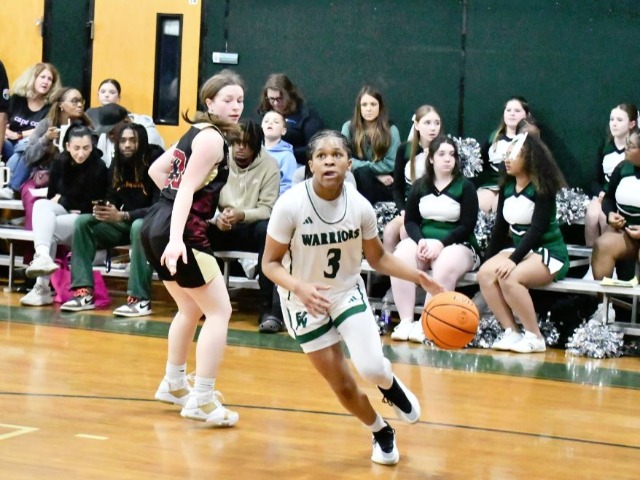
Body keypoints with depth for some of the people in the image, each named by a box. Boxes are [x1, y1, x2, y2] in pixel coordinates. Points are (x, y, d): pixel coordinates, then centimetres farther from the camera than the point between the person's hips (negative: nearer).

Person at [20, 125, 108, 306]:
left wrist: (61, 200, -4)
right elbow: (51, 196, 11)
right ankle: (42, 257, -52)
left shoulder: (98, 167, -13)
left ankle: (42, 287, -37)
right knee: (41, 204, -29)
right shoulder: (59, 162, 4)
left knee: (49, 229, -31)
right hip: (62, 212, 5)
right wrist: (67, 202, -9)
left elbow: (91, 207, -12)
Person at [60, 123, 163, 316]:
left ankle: (140, 299, -38)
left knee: (140, 227, -40)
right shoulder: (117, 165, 2)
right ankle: (84, 292, -21)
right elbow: (113, 199, 7)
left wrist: (123, 216, -31)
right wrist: (104, 210, -18)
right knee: (83, 221, -13)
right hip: (124, 222, 6)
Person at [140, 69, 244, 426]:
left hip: (158, 227, 10)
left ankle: (174, 384, 36)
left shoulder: (197, 132, 17)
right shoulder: (212, 138, -10)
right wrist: (176, 239, -29)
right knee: (219, 311, -5)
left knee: (191, 309, 25)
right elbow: (188, 187, -21)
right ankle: (202, 401, -7)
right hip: (183, 232, -10)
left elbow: (157, 170, 25)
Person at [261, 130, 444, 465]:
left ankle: (390, 386, 20)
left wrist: (417, 276, -14)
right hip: (304, 301, -1)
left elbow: (377, 257, 0)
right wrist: (299, 287, -36)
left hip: (348, 292, 1)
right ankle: (381, 432, 33)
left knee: (371, 368, -20)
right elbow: (270, 263, -17)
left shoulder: (360, 206, -15)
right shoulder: (290, 205, -24)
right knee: (342, 385, 3)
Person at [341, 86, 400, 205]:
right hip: (356, 183, 1)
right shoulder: (349, 127, 4)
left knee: (363, 173, -32)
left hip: (384, 187, -1)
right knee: (363, 173, -33)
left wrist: (361, 165, -13)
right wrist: (376, 174, -14)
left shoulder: (391, 130, 2)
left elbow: (391, 164, -7)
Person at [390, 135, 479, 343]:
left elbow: (467, 225, -6)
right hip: (424, 241, 3)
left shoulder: (465, 186, -1)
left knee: (445, 266, -38)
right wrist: (420, 241, -14)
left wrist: (441, 243, -19)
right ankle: (406, 321, -28)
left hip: (458, 244, -3)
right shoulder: (419, 186, 9)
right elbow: (410, 220, 8)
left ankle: (425, 324, -33)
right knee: (400, 259, -30)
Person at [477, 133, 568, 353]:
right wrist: (489, 260, 7)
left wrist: (514, 260, -30)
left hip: (549, 252, -7)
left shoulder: (543, 188, -13)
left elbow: (537, 229, -22)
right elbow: (500, 227, 12)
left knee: (509, 277, -33)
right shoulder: (506, 187, 7)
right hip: (520, 250, 7)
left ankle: (534, 337, -19)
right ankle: (511, 333, -16)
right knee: (485, 274, -22)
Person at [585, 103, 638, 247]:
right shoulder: (605, 147, 10)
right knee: (591, 216, -28)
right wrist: (601, 193, -11)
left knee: (605, 217, -33)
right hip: (604, 194, 4)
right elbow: (596, 180, 12)